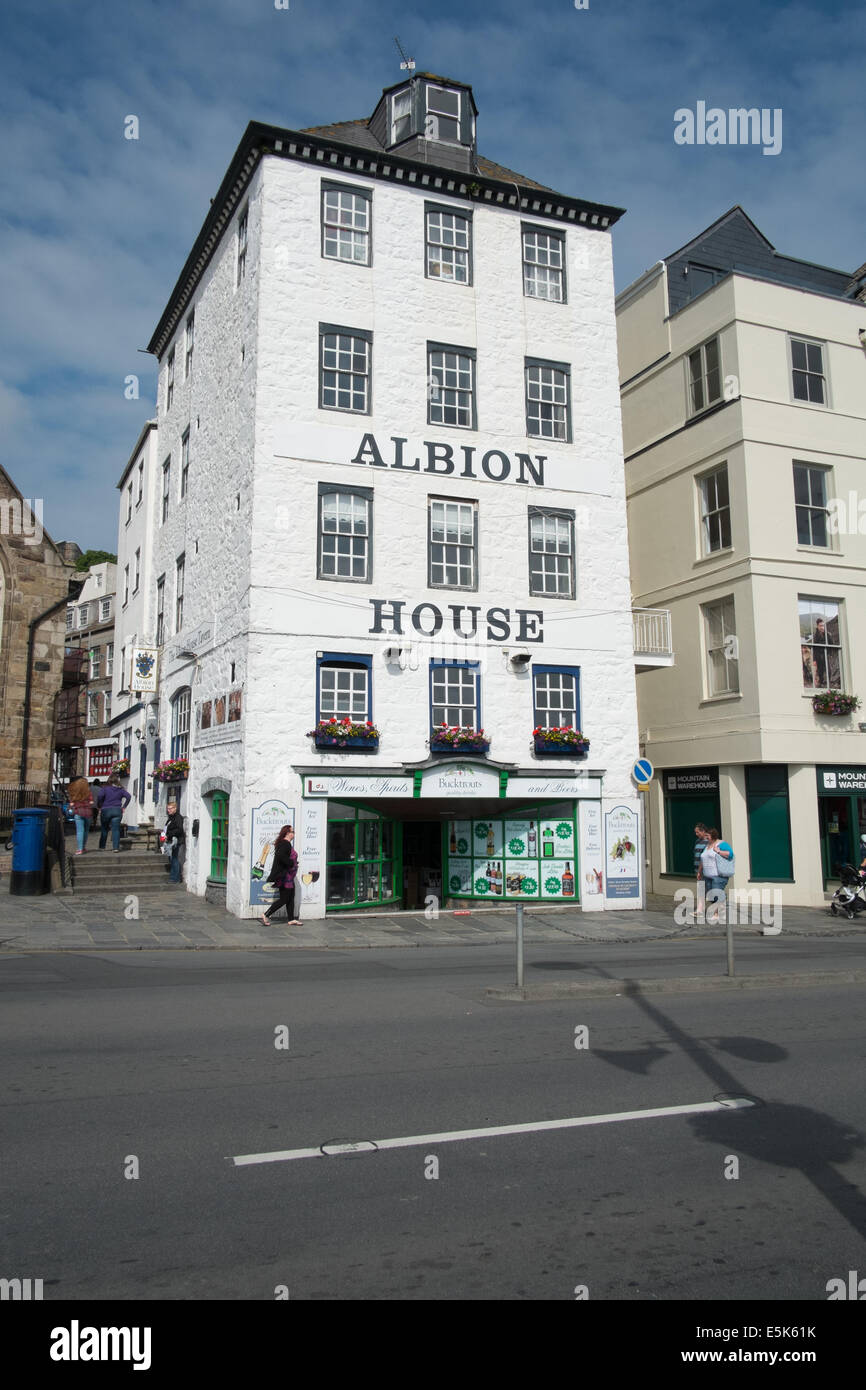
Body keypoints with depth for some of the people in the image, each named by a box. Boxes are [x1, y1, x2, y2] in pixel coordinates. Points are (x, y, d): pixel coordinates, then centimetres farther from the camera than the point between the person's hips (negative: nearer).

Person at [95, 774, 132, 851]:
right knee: (115, 829, 0)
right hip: (117, 810, 1)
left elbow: (99, 796, -18)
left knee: (104, 829, 13)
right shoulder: (121, 789, 5)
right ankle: (116, 847, -8)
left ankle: (102, 847, 18)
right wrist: (124, 807, 3)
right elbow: (128, 797, -2)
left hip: (106, 810, -1)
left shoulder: (105, 788, -4)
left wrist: (99, 806, -4)